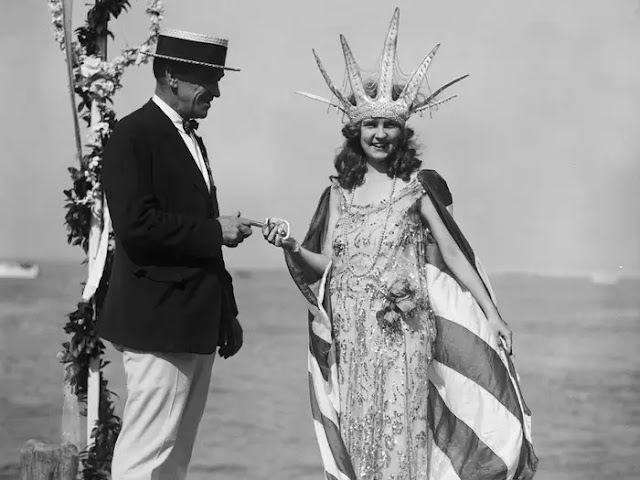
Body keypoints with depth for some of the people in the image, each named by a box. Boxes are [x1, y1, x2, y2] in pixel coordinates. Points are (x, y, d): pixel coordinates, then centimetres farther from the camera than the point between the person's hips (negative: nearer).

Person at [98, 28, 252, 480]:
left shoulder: (190, 138, 19)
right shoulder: (134, 136, -10)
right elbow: (135, 226, -21)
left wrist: (227, 314, 19)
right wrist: (215, 231, -15)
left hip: (197, 324, 9)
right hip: (159, 322, -9)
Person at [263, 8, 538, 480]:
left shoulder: (417, 186, 2)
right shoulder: (339, 193, 10)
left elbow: (452, 253, 2)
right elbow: (326, 265, 9)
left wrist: (492, 315, -1)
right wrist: (292, 248, -11)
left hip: (405, 332, -3)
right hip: (353, 334, 3)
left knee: (405, 432, -7)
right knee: (360, 434, 3)